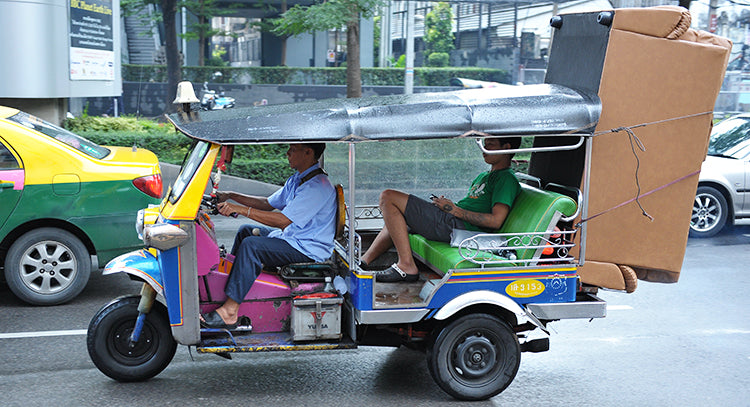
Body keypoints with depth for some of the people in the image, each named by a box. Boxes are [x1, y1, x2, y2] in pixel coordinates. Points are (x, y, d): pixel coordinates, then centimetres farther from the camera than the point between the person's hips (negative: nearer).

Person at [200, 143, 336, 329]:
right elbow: (268, 204, 17)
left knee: (251, 245, -26)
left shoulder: (318, 186, -23)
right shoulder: (296, 180, 10)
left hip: (308, 249, -11)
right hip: (291, 237, 11)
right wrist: (231, 196, 9)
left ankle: (229, 312, -26)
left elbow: (284, 221, -29)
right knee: (246, 230, 20)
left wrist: (241, 209, -28)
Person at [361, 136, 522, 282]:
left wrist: (454, 210, -13)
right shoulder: (484, 176, 24)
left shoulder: (506, 178, -7)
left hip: (455, 225, -10)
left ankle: (406, 266, -16)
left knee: (388, 197, -13)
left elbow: (496, 221, -19)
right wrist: (446, 203, 5)